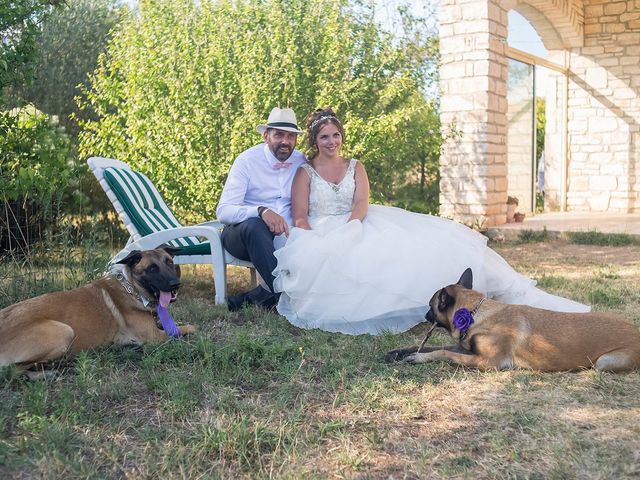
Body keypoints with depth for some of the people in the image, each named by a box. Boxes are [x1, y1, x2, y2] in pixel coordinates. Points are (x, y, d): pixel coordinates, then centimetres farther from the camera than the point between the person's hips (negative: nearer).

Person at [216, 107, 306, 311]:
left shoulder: (302, 162, 4)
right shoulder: (247, 161, -8)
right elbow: (223, 211, -18)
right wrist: (261, 211, -36)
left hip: (285, 234, 3)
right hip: (242, 232, -3)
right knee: (254, 225, -38)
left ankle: (260, 294, -18)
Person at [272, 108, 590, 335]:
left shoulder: (355, 168, 17)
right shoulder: (305, 173, 9)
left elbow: (361, 204, 0)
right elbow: (299, 217, -2)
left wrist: (347, 229, -19)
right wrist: (315, 245, -20)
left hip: (356, 228, 3)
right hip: (321, 237, -2)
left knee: (420, 242, -19)